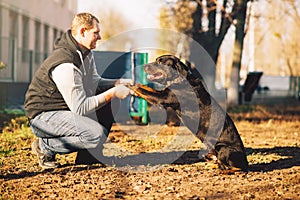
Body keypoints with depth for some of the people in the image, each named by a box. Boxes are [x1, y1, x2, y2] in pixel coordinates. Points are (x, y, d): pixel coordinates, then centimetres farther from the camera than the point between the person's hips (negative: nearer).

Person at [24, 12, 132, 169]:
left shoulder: (85, 53, 4)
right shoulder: (65, 65, -28)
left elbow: (95, 82, 17)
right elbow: (80, 108, -27)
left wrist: (120, 83, -1)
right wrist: (113, 93, -22)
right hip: (43, 116, -10)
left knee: (109, 99, 6)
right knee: (96, 135, -28)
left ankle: (89, 152, 8)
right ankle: (45, 147, -9)